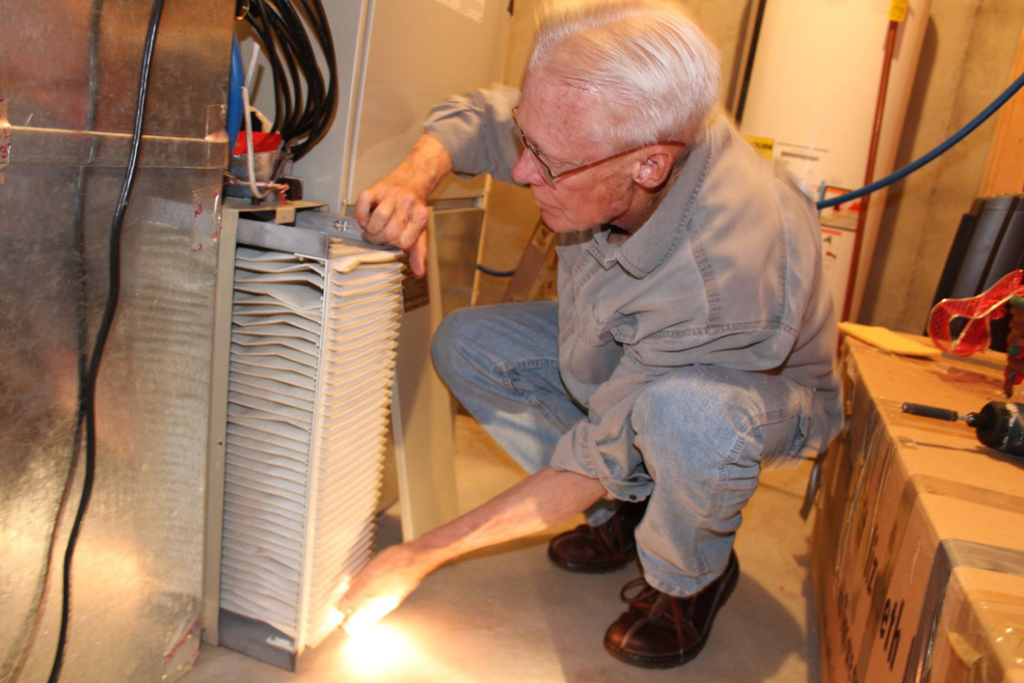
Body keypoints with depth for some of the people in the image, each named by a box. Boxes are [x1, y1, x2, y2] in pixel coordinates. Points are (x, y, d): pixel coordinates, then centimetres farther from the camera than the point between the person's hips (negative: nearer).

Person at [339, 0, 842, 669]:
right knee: (465, 344, -8)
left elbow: (599, 459, -34)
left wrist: (421, 556, -27)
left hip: (763, 385, -6)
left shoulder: (719, 276, -43)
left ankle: (689, 576, -6)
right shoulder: (606, 127, -26)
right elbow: (476, 117, -6)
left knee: (686, 414, -42)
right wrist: (414, 178, -30)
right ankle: (624, 510, 5)